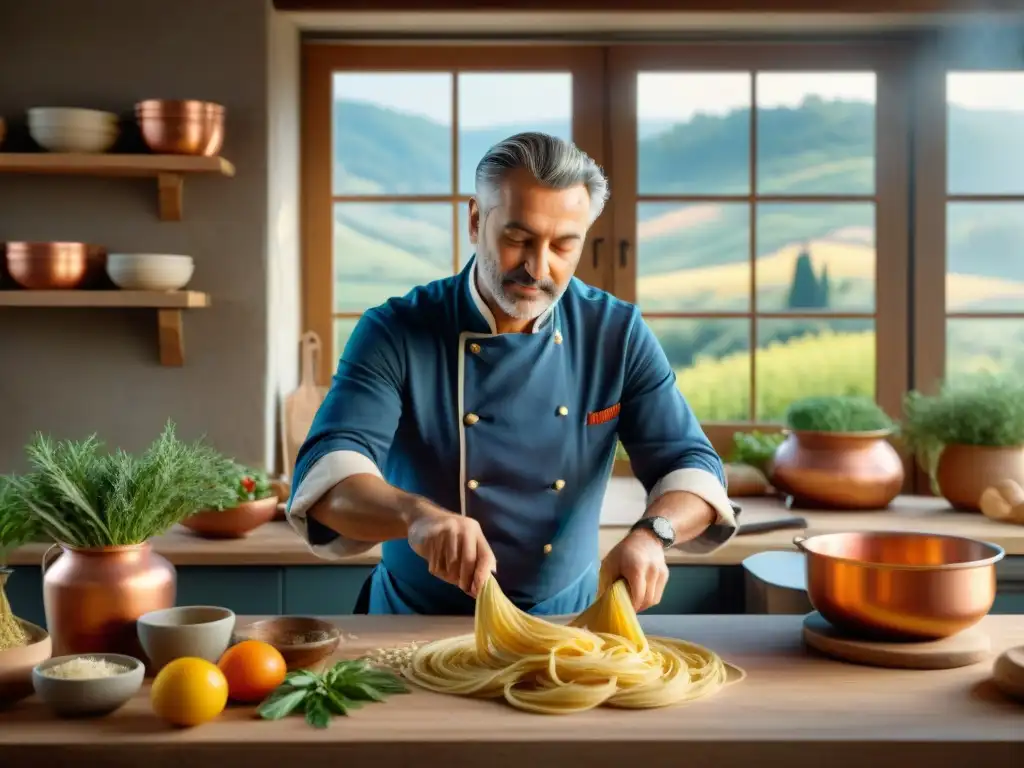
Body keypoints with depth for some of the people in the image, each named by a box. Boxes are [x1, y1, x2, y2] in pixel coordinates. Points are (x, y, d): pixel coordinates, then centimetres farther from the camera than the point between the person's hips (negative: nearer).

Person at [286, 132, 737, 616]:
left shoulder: (619, 334, -4)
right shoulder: (394, 334, -12)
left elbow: (693, 466, -6)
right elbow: (326, 477, -22)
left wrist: (650, 535, -28)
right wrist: (417, 515, -43)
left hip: (567, 624, 1)